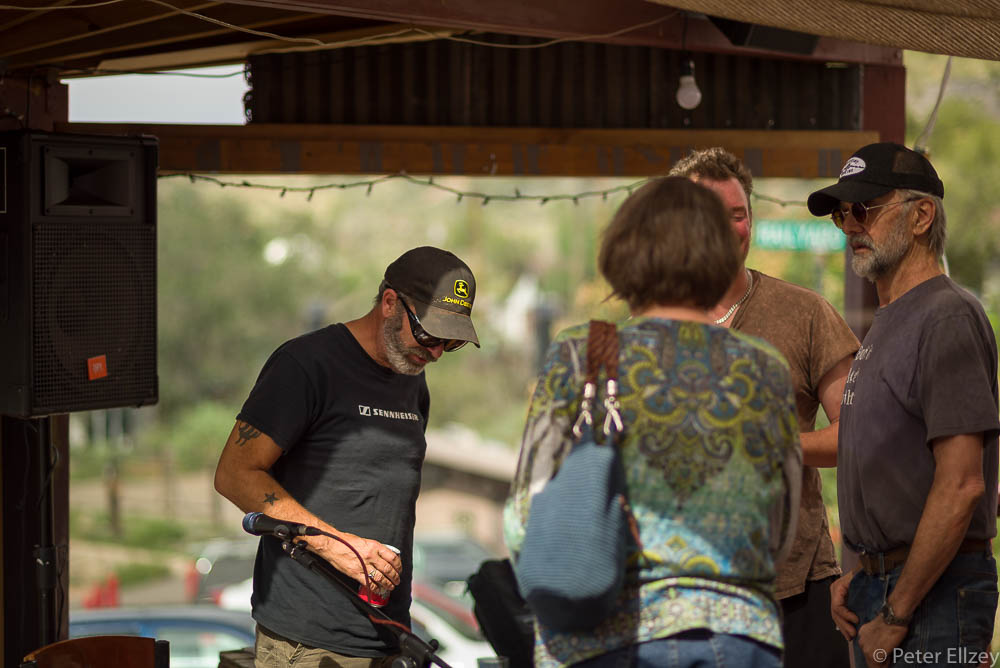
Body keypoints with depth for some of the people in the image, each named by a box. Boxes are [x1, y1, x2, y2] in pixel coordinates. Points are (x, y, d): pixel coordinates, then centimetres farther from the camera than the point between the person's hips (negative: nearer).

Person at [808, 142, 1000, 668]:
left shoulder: (947, 318, -14)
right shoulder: (887, 324, 17)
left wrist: (896, 614, -18)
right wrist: (859, 576, 11)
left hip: (936, 594, -9)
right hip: (880, 586, 9)